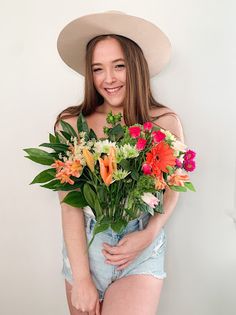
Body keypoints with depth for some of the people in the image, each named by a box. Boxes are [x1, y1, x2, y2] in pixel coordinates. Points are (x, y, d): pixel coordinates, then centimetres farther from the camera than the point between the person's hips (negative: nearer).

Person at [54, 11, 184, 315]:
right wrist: (81, 280, -12)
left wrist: (148, 235, -13)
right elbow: (70, 204, -10)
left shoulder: (166, 121, -8)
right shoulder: (71, 123, -10)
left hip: (143, 249, 0)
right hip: (84, 247, 1)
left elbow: (173, 186, 4)